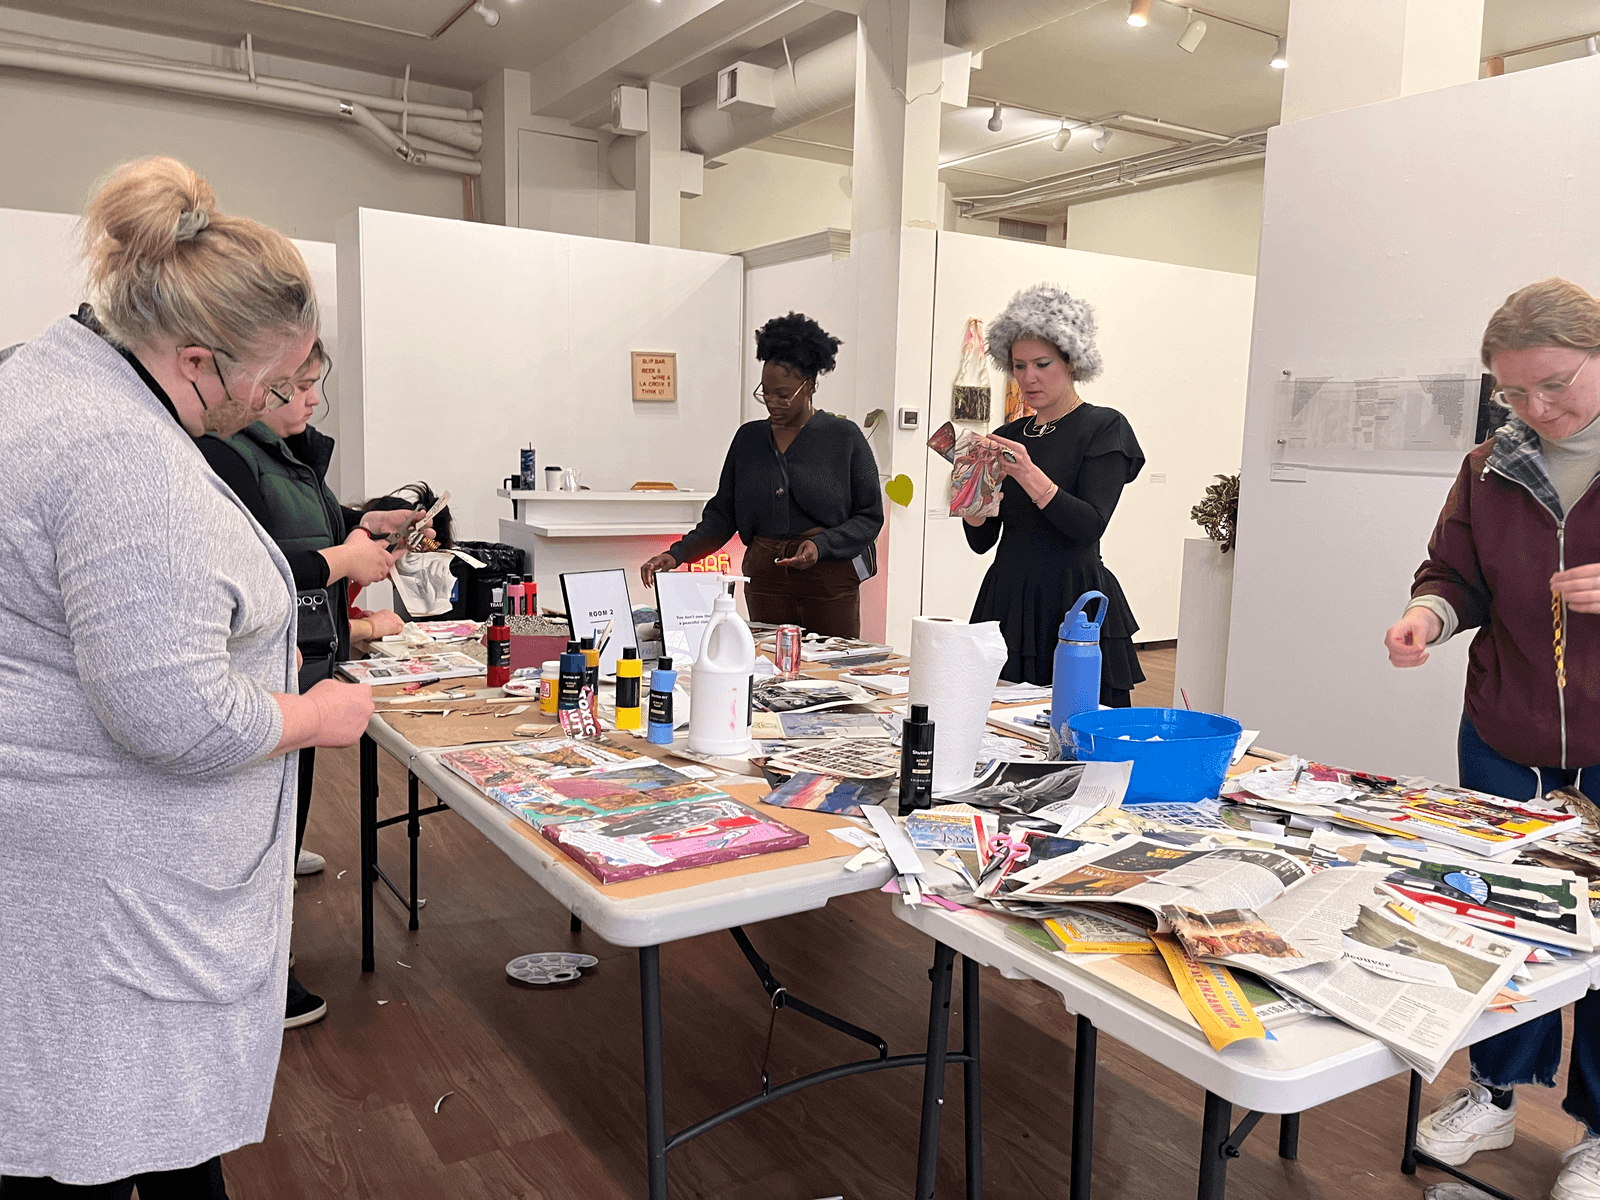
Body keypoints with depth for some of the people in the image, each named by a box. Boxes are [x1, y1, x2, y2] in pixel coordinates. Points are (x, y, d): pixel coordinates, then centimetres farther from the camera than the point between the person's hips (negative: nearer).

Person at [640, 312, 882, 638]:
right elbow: (722, 514, 8)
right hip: (765, 580, 3)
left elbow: (870, 516, -1)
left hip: (829, 579, -3)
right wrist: (677, 554, -5)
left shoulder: (845, 437, -2)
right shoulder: (749, 437, 9)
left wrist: (822, 545, -17)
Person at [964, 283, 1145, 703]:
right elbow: (982, 541, 10)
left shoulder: (1104, 428, -2)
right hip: (1007, 600, 5)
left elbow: (1090, 526, -15)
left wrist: (1029, 475, -24)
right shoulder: (1008, 437, 13)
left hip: (1075, 604, -5)